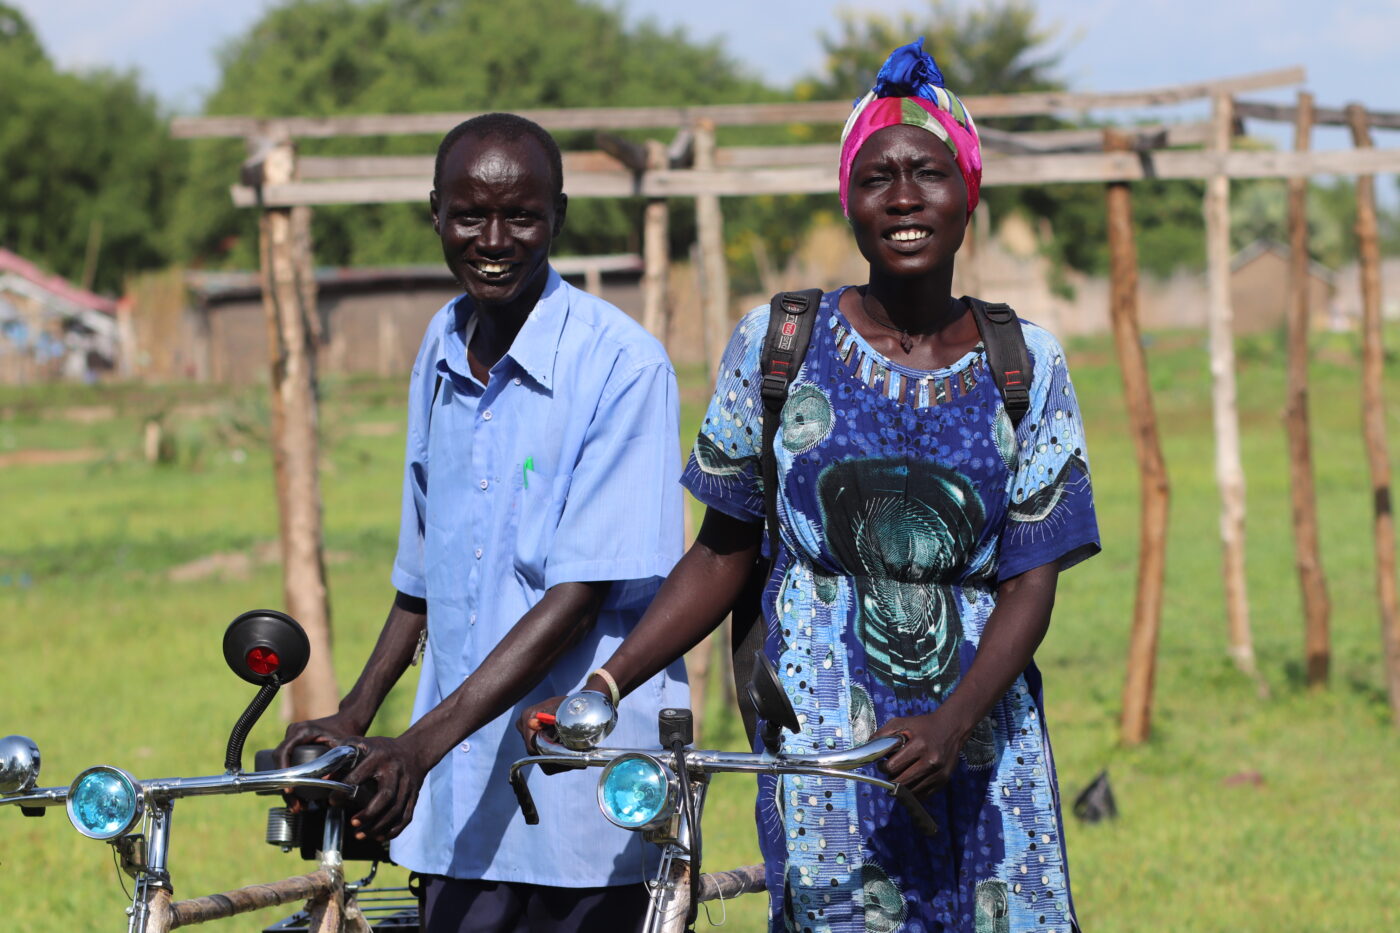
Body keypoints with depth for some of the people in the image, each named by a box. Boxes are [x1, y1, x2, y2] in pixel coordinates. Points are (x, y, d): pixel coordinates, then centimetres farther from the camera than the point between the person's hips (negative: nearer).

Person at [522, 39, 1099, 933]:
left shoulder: (1027, 364, 5)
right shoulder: (777, 343, 2)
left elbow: (1031, 580, -1)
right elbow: (723, 556, 8)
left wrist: (953, 723, -18)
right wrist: (598, 687, -4)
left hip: (978, 747, 2)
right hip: (825, 753, -2)